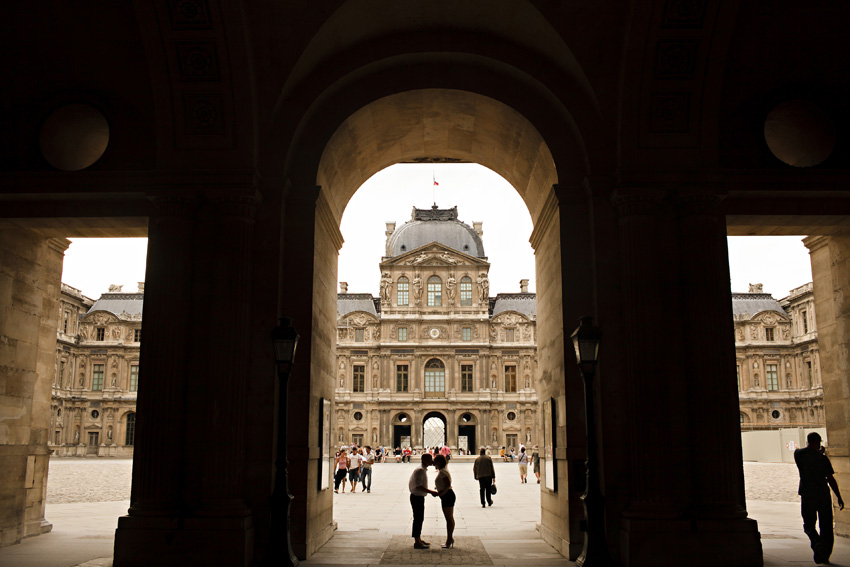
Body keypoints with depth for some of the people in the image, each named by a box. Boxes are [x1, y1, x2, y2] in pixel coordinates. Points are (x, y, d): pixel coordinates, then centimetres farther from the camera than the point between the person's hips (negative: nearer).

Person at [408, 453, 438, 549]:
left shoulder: (423, 470, 13)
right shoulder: (420, 470, -20)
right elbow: (418, 486, -27)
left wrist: (431, 491, 16)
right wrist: (431, 492, -25)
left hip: (419, 497, 10)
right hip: (417, 497, -10)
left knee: (420, 519, 17)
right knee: (418, 519, -4)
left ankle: (418, 540, 28)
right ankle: (417, 542, 2)